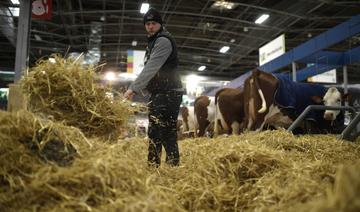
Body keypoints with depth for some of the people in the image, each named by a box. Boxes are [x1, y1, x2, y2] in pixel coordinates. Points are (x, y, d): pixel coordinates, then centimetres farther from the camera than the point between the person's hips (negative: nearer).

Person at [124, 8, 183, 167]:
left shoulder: (164, 40, -11)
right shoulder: (153, 42, 21)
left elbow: (152, 67, -22)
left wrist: (134, 88, -25)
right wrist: (139, 89, 15)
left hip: (168, 93, -10)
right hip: (158, 94, 10)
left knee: (167, 133, -14)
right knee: (154, 133, 13)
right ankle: (153, 167, 21)